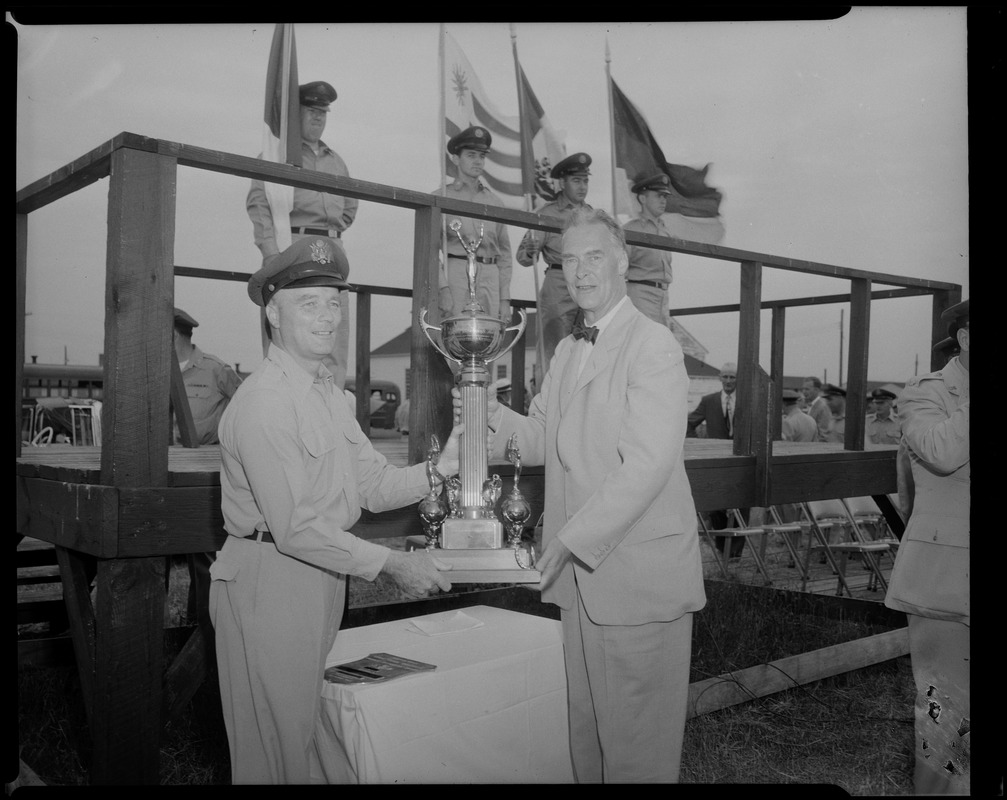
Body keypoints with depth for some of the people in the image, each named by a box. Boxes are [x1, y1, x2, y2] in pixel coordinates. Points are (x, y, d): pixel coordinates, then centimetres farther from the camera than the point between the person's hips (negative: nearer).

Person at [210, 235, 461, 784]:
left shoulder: (328, 393, 11)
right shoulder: (263, 401, -20)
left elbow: (373, 486, 6)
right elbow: (296, 530, -24)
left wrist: (439, 469, -9)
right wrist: (390, 564, -21)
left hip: (322, 576, 9)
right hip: (269, 580, -9)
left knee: (304, 733, 20)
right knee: (275, 747, 6)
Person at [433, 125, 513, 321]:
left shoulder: (495, 202, 20)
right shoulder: (440, 198, 8)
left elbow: (504, 254, 18)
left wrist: (505, 299, 9)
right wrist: (442, 288, -14)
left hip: (490, 280, 3)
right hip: (454, 275, -3)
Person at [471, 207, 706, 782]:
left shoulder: (654, 347, -13)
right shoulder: (568, 351, 14)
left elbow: (648, 464, -21)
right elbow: (544, 439, 16)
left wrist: (574, 537, -22)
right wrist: (491, 415, -4)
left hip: (639, 575, -7)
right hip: (581, 573, 8)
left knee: (637, 739, 5)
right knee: (586, 727, 18)